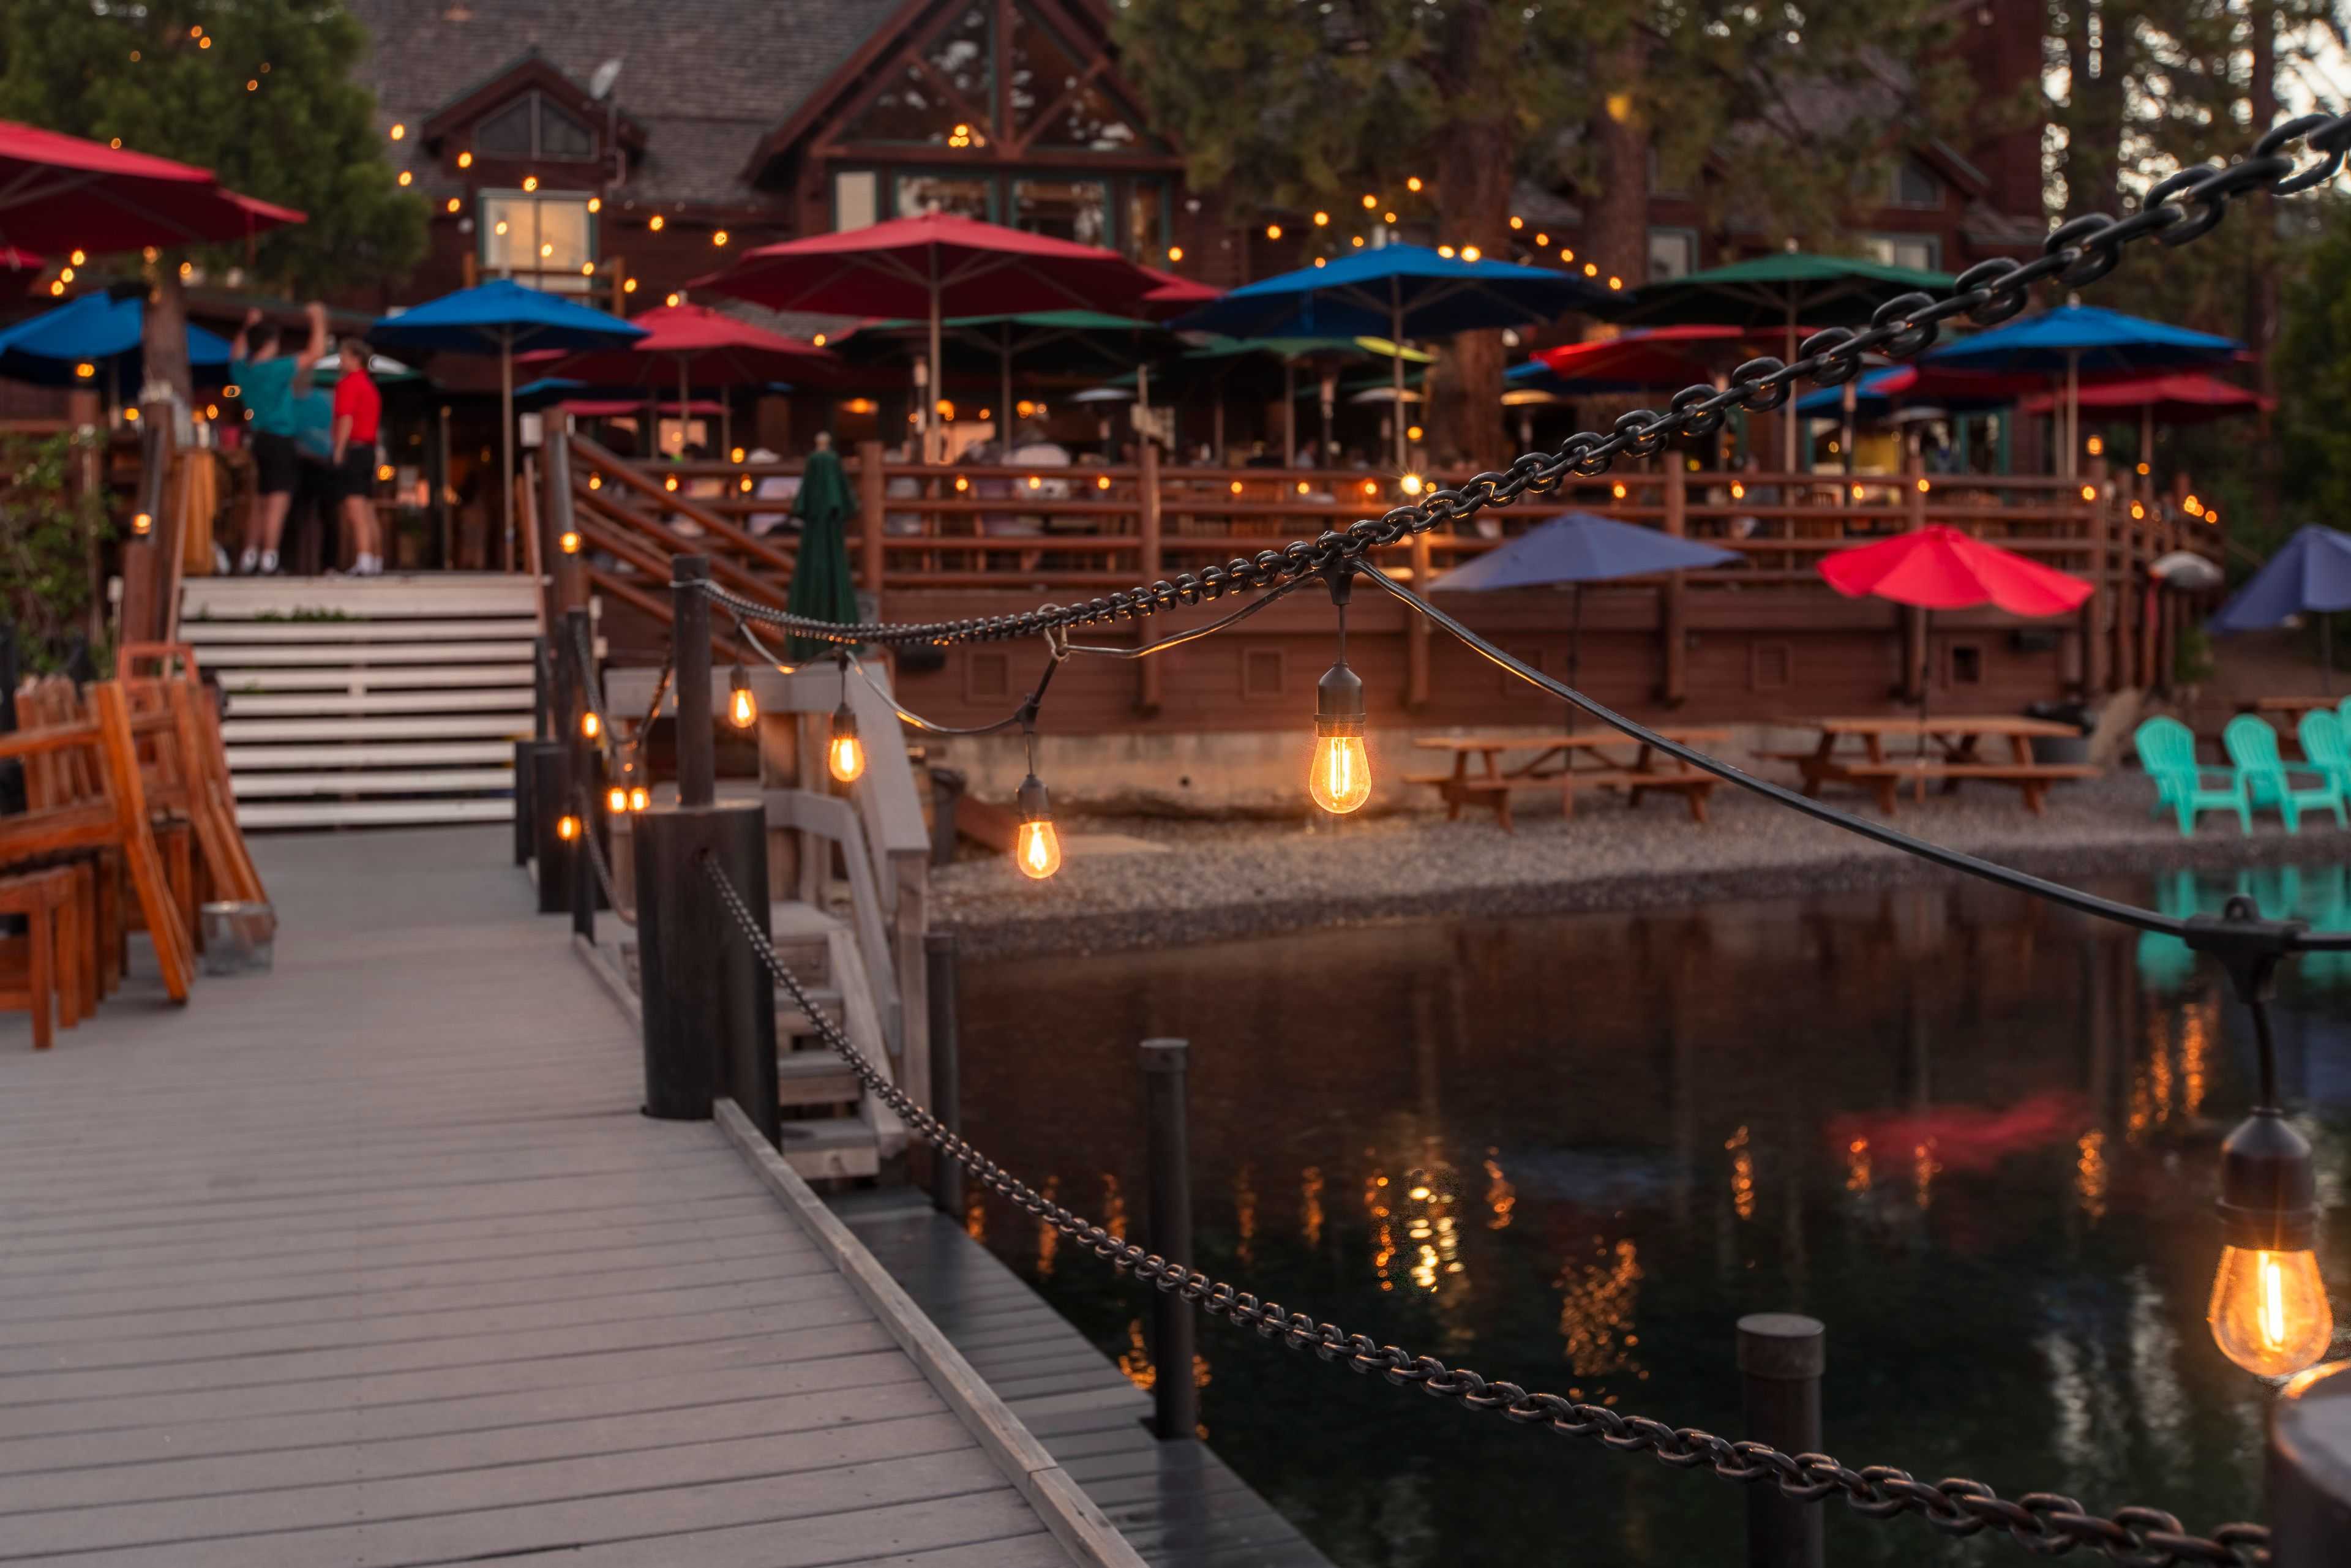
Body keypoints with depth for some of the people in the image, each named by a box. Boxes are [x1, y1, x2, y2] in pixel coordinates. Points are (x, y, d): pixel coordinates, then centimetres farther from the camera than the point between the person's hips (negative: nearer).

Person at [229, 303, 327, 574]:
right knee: (278, 501, -7)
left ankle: (249, 555, 13)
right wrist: (318, 320, 1)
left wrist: (248, 325, 36)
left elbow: (236, 354, 30)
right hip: (281, 440, -7)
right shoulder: (278, 369, -14)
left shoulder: (242, 369, 5)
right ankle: (269, 557, -11)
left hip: (260, 438, 7)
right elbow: (315, 353, -10)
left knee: (260, 503, 14)